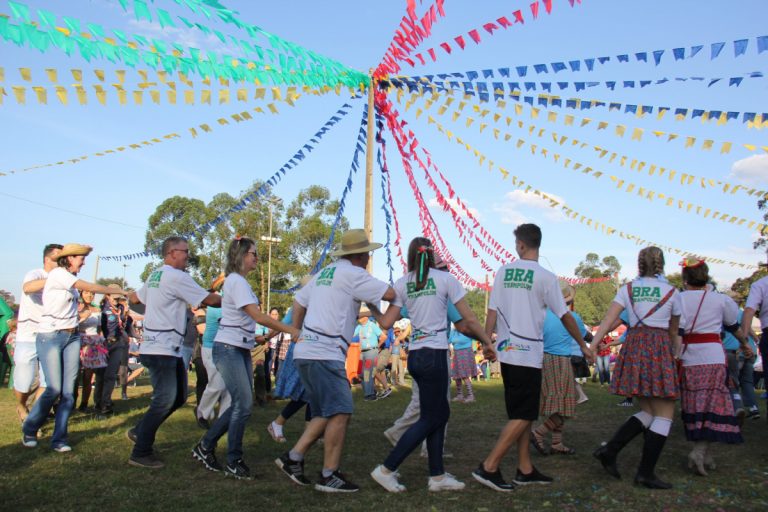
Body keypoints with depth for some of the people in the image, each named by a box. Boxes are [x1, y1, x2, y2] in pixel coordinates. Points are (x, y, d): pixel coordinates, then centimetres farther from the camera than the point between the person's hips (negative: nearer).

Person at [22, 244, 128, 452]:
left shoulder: (71, 280, 17)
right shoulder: (57, 273, -8)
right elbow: (89, 287, -11)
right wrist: (118, 291, -5)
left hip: (72, 337, 7)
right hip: (50, 337, -7)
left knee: (68, 391, 0)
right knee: (54, 389, -10)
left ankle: (59, 439, 7)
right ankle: (29, 429, 14)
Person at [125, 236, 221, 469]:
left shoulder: (154, 276, 15)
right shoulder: (176, 277, -14)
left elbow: (135, 298, 31)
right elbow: (209, 300, -14)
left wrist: (126, 294, 53)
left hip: (168, 349, 10)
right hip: (162, 350, -10)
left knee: (179, 396, 14)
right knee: (165, 399, -7)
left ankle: (140, 432, 25)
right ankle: (140, 453, 1)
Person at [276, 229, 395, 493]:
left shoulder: (325, 272, 18)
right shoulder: (352, 274, -9)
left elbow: (299, 301, 24)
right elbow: (389, 294, -12)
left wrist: (298, 334, 30)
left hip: (306, 351, 10)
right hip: (325, 355, -10)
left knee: (325, 414, 16)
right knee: (340, 413, -7)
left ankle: (293, 457, 15)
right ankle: (329, 476, -2)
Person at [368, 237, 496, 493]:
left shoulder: (402, 283, 6)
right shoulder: (445, 278, -3)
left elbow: (386, 323, 4)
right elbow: (470, 320, -2)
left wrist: (371, 307, 20)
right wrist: (487, 342, 9)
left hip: (414, 355, 5)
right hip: (435, 355, -5)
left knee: (440, 413, 16)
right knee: (430, 419, 5)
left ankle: (437, 476, 19)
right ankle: (386, 470, 5)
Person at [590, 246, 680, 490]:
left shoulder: (628, 289, 9)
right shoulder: (671, 291, 5)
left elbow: (609, 319, -5)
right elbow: (673, 330, 18)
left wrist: (591, 345, -11)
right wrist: (674, 351, 35)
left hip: (632, 347, 4)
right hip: (658, 349, -4)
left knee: (648, 411, 14)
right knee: (665, 413, 4)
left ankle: (610, 449, 1)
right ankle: (646, 472, 1)